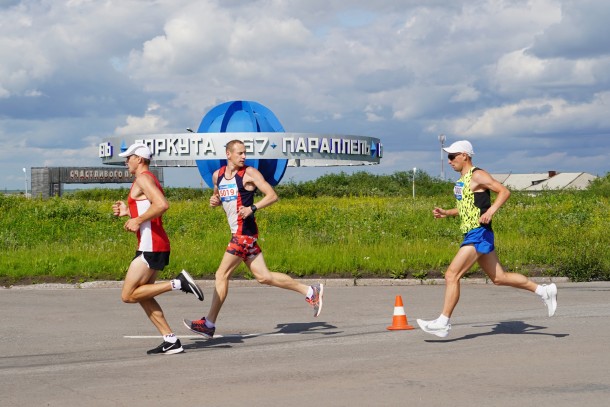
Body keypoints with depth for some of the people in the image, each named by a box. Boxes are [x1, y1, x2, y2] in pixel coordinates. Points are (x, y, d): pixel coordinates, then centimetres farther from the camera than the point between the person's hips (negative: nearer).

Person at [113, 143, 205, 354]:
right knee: (142, 295, 11)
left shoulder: (143, 178, -9)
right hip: (154, 245, 10)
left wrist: (138, 220, -18)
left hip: (151, 246, -10)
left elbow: (162, 204, -25)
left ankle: (178, 283, -12)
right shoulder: (147, 179, 22)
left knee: (128, 295, -8)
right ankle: (171, 341, 7)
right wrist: (127, 211, 19)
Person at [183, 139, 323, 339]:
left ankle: (209, 324, 2)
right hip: (238, 233, 8)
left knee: (222, 275, -5)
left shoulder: (249, 173, -6)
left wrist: (252, 208, -22)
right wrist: (214, 200, 7)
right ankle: (310, 291, 15)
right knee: (263, 276, 7)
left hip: (245, 232, -8)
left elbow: (272, 196, -9)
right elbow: (218, 196, 31)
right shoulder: (217, 175, 14)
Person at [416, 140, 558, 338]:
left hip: (479, 234, -10)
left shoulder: (477, 175, -10)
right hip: (472, 234, 10)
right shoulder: (462, 179, 18)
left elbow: (504, 191, -16)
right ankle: (544, 291, 18)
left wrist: (490, 211, -28)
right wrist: (446, 213, 15)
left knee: (451, 275, -13)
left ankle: (443, 323, -11)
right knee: (499, 278, 12)